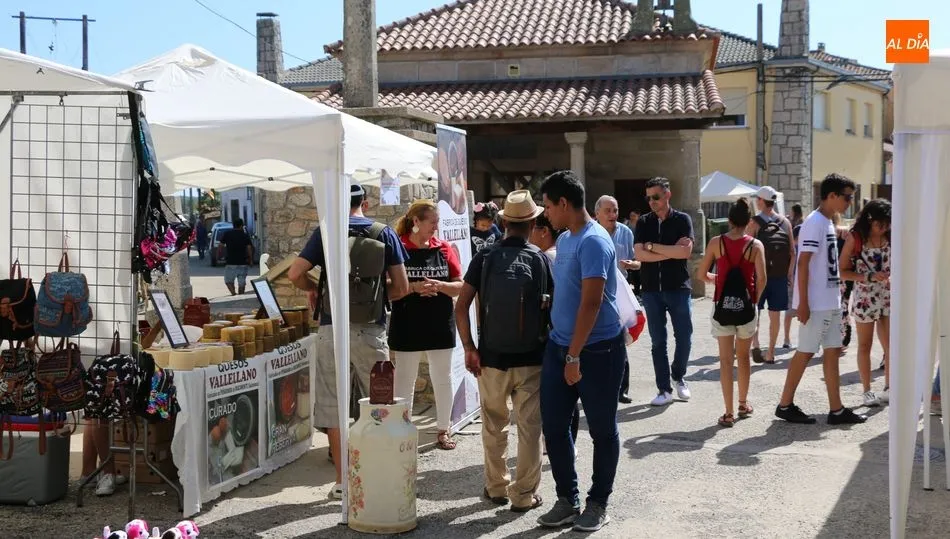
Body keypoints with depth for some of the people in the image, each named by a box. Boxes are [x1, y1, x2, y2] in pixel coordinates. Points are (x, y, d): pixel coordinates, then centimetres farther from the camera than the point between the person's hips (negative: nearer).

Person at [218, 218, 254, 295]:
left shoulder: (227, 234, 1)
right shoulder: (245, 235, 0)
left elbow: (220, 246, -1)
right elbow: (249, 248, -6)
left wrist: (219, 256, 13)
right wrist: (251, 259, 4)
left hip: (230, 262, -1)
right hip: (243, 263, 1)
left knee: (228, 280, 9)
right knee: (242, 282, 11)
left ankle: (233, 293, -12)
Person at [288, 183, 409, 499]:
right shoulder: (384, 233, 2)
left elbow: (295, 274, -7)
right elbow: (401, 287, 1)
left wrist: (313, 289, 13)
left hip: (332, 328, 0)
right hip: (371, 329, 1)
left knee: (333, 406, 7)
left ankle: (343, 482, 10)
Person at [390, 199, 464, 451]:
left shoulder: (444, 249, 2)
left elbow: (460, 287, 3)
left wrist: (439, 285, -15)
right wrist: (414, 287, -21)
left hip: (440, 326, 3)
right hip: (407, 326, -3)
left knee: (443, 380, 11)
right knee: (404, 381, 5)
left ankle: (443, 430, 24)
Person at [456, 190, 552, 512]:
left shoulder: (484, 258, -2)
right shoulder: (541, 260, -3)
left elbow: (461, 307, -8)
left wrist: (469, 347, -1)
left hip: (491, 356, 1)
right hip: (532, 358, -1)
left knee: (494, 426, 16)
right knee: (529, 428, 6)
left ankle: (496, 487, 27)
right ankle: (524, 495, 11)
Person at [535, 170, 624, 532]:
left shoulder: (593, 241, -18)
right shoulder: (564, 240, 10)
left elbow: (591, 303, -22)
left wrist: (575, 355, -20)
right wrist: (564, 350, 17)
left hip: (597, 350, -8)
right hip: (558, 345, 8)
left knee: (602, 430, 6)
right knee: (553, 426, 9)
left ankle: (598, 503, 19)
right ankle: (567, 499, 22)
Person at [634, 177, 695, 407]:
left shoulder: (682, 220, 0)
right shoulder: (644, 222, 5)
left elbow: (685, 252, -15)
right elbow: (639, 254, -8)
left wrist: (652, 246, -11)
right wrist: (672, 252, -12)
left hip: (678, 288, -1)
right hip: (652, 290, 1)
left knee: (684, 337, 4)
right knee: (658, 341, 3)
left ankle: (678, 377, 28)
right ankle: (664, 389, 8)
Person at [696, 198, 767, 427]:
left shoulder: (716, 242, -3)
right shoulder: (755, 245, -4)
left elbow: (702, 273, 0)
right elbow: (762, 278, -13)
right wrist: (755, 298, 4)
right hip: (746, 306, 1)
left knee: (726, 360, 1)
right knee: (743, 357, 19)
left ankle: (729, 413, -3)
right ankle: (743, 404, 32)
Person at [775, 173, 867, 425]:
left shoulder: (828, 223, 14)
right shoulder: (815, 222, -15)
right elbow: (803, 263, -19)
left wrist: (836, 298, 18)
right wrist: (803, 302, -21)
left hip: (830, 301, 9)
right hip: (816, 303, -9)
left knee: (833, 351, 8)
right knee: (805, 352, -1)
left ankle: (837, 410, 12)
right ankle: (785, 405, 9)